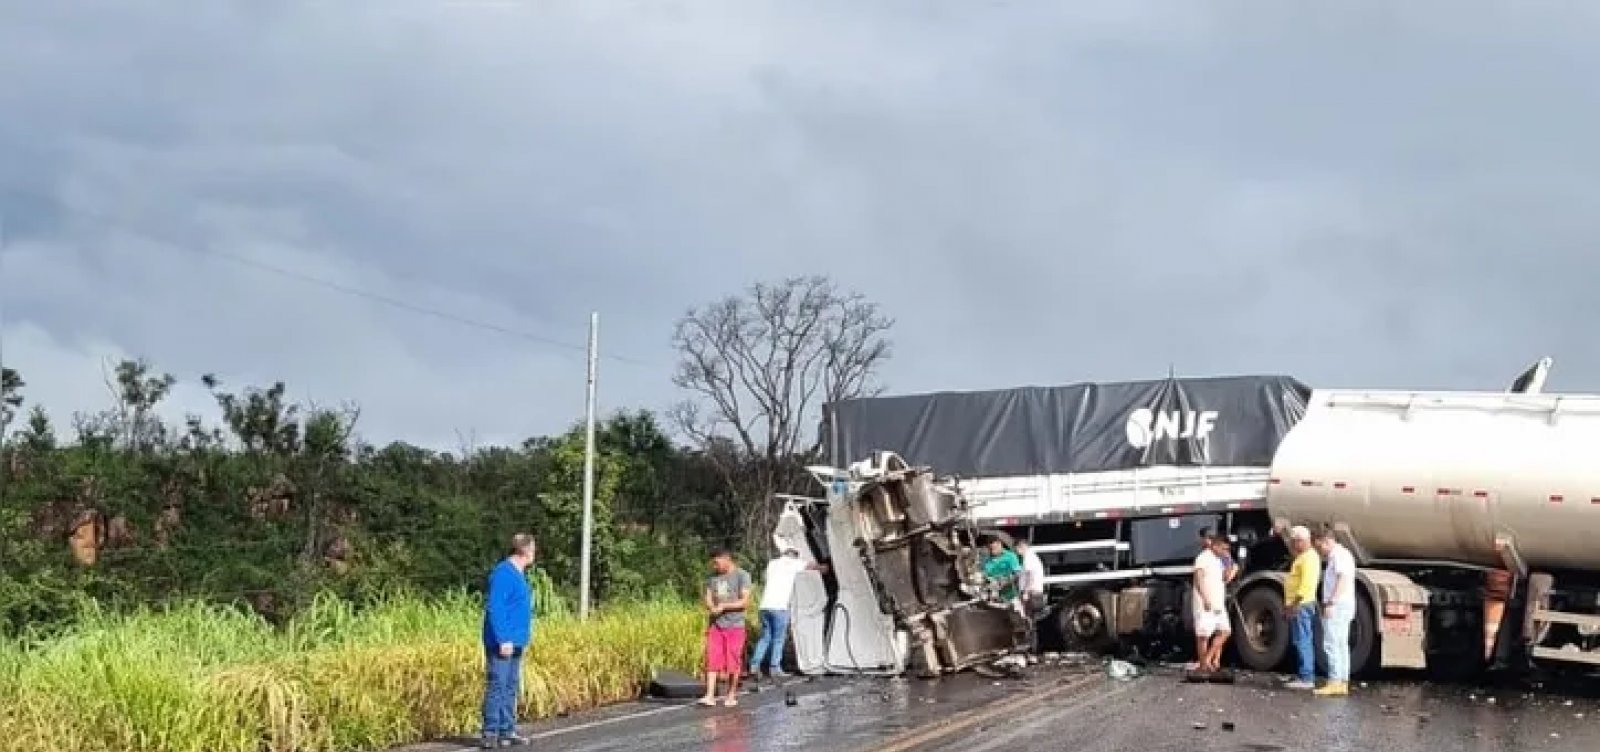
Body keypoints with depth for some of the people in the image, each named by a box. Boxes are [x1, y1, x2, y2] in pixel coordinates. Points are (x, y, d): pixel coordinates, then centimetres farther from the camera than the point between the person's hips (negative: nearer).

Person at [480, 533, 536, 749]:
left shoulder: (518, 573, 16)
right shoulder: (503, 573, -14)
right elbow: (494, 608, -20)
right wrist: (503, 640, -23)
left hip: (515, 643, 10)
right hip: (502, 642, -10)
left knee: (511, 687, 11)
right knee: (497, 686, -10)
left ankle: (507, 731, 16)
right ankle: (490, 734, -10)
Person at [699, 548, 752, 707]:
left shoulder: (742, 576, -2)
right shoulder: (712, 577, 13)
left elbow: (745, 601, -8)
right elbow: (708, 600, 10)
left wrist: (723, 606, -13)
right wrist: (713, 607, -12)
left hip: (735, 625, -4)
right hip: (715, 624, 4)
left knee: (733, 663, 1)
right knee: (712, 660, -5)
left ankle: (731, 695, 12)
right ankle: (710, 695, -7)